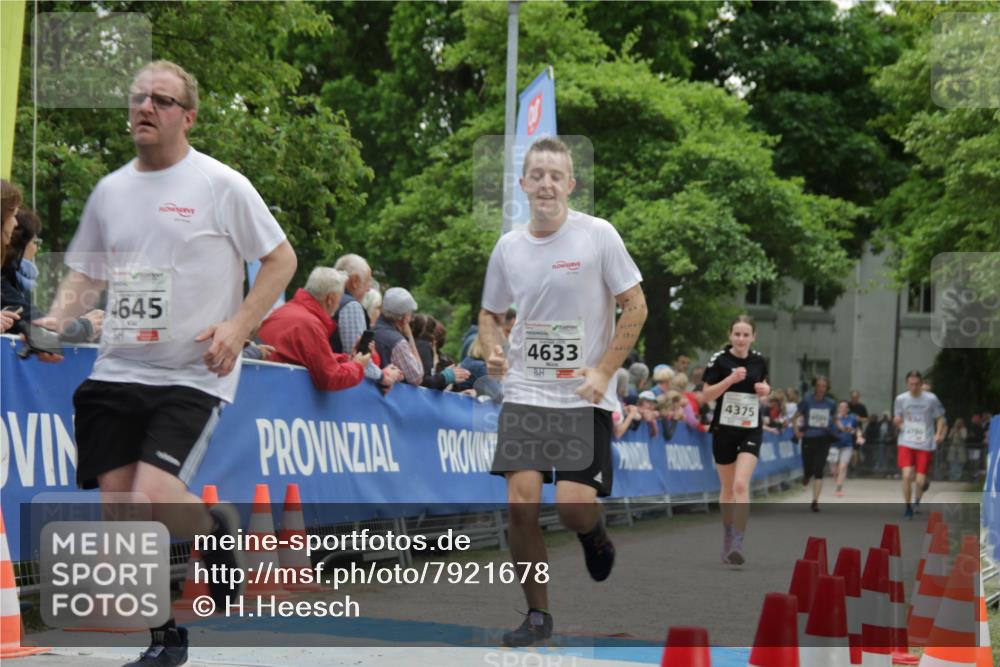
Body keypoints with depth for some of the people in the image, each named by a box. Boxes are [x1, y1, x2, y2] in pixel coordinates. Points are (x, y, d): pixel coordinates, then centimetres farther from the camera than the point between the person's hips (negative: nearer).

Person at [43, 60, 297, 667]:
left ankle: (217, 528, 13)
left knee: (152, 498, -22)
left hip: (193, 375, -5)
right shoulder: (110, 191, 12)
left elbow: (281, 259, 1)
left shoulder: (221, 185, -3)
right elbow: (87, 275, 21)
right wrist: (57, 320, 2)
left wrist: (238, 326, -11)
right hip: (117, 371, 5)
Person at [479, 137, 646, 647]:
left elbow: (635, 306, -3)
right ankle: (537, 615, 7)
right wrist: (493, 351, -4)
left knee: (574, 507, -12)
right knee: (521, 501, -9)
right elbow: (490, 313, 19)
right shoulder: (508, 247, 6)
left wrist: (603, 371, -11)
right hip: (524, 393, 3)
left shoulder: (598, 235, -6)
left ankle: (594, 535, 27)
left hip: (584, 396, -3)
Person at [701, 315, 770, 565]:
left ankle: (737, 544, -19)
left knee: (741, 485, -16)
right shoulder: (719, 359, -7)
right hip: (724, 429, -1)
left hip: (751, 430, 1)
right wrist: (730, 379, -22)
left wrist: (765, 390, -2)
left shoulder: (759, 360, 3)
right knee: (727, 488, 10)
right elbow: (706, 395, -9)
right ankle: (728, 536, 29)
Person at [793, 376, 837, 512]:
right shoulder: (807, 401, -2)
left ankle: (815, 501, -6)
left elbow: (834, 418, 20)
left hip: (823, 439, 0)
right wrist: (797, 431, -10)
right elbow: (795, 418, 4)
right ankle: (806, 475, 45)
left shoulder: (831, 404, 3)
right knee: (808, 470, 5)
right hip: (808, 438, 0)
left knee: (818, 471, -9)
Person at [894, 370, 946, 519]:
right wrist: (897, 421, -10)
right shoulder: (901, 399, 1)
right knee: (907, 475, -16)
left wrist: (938, 434, -9)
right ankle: (908, 508, 2)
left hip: (925, 445, -1)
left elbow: (940, 419, 7)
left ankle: (917, 499, 32)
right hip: (906, 443, 1)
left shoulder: (931, 399, -4)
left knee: (920, 480, -3)